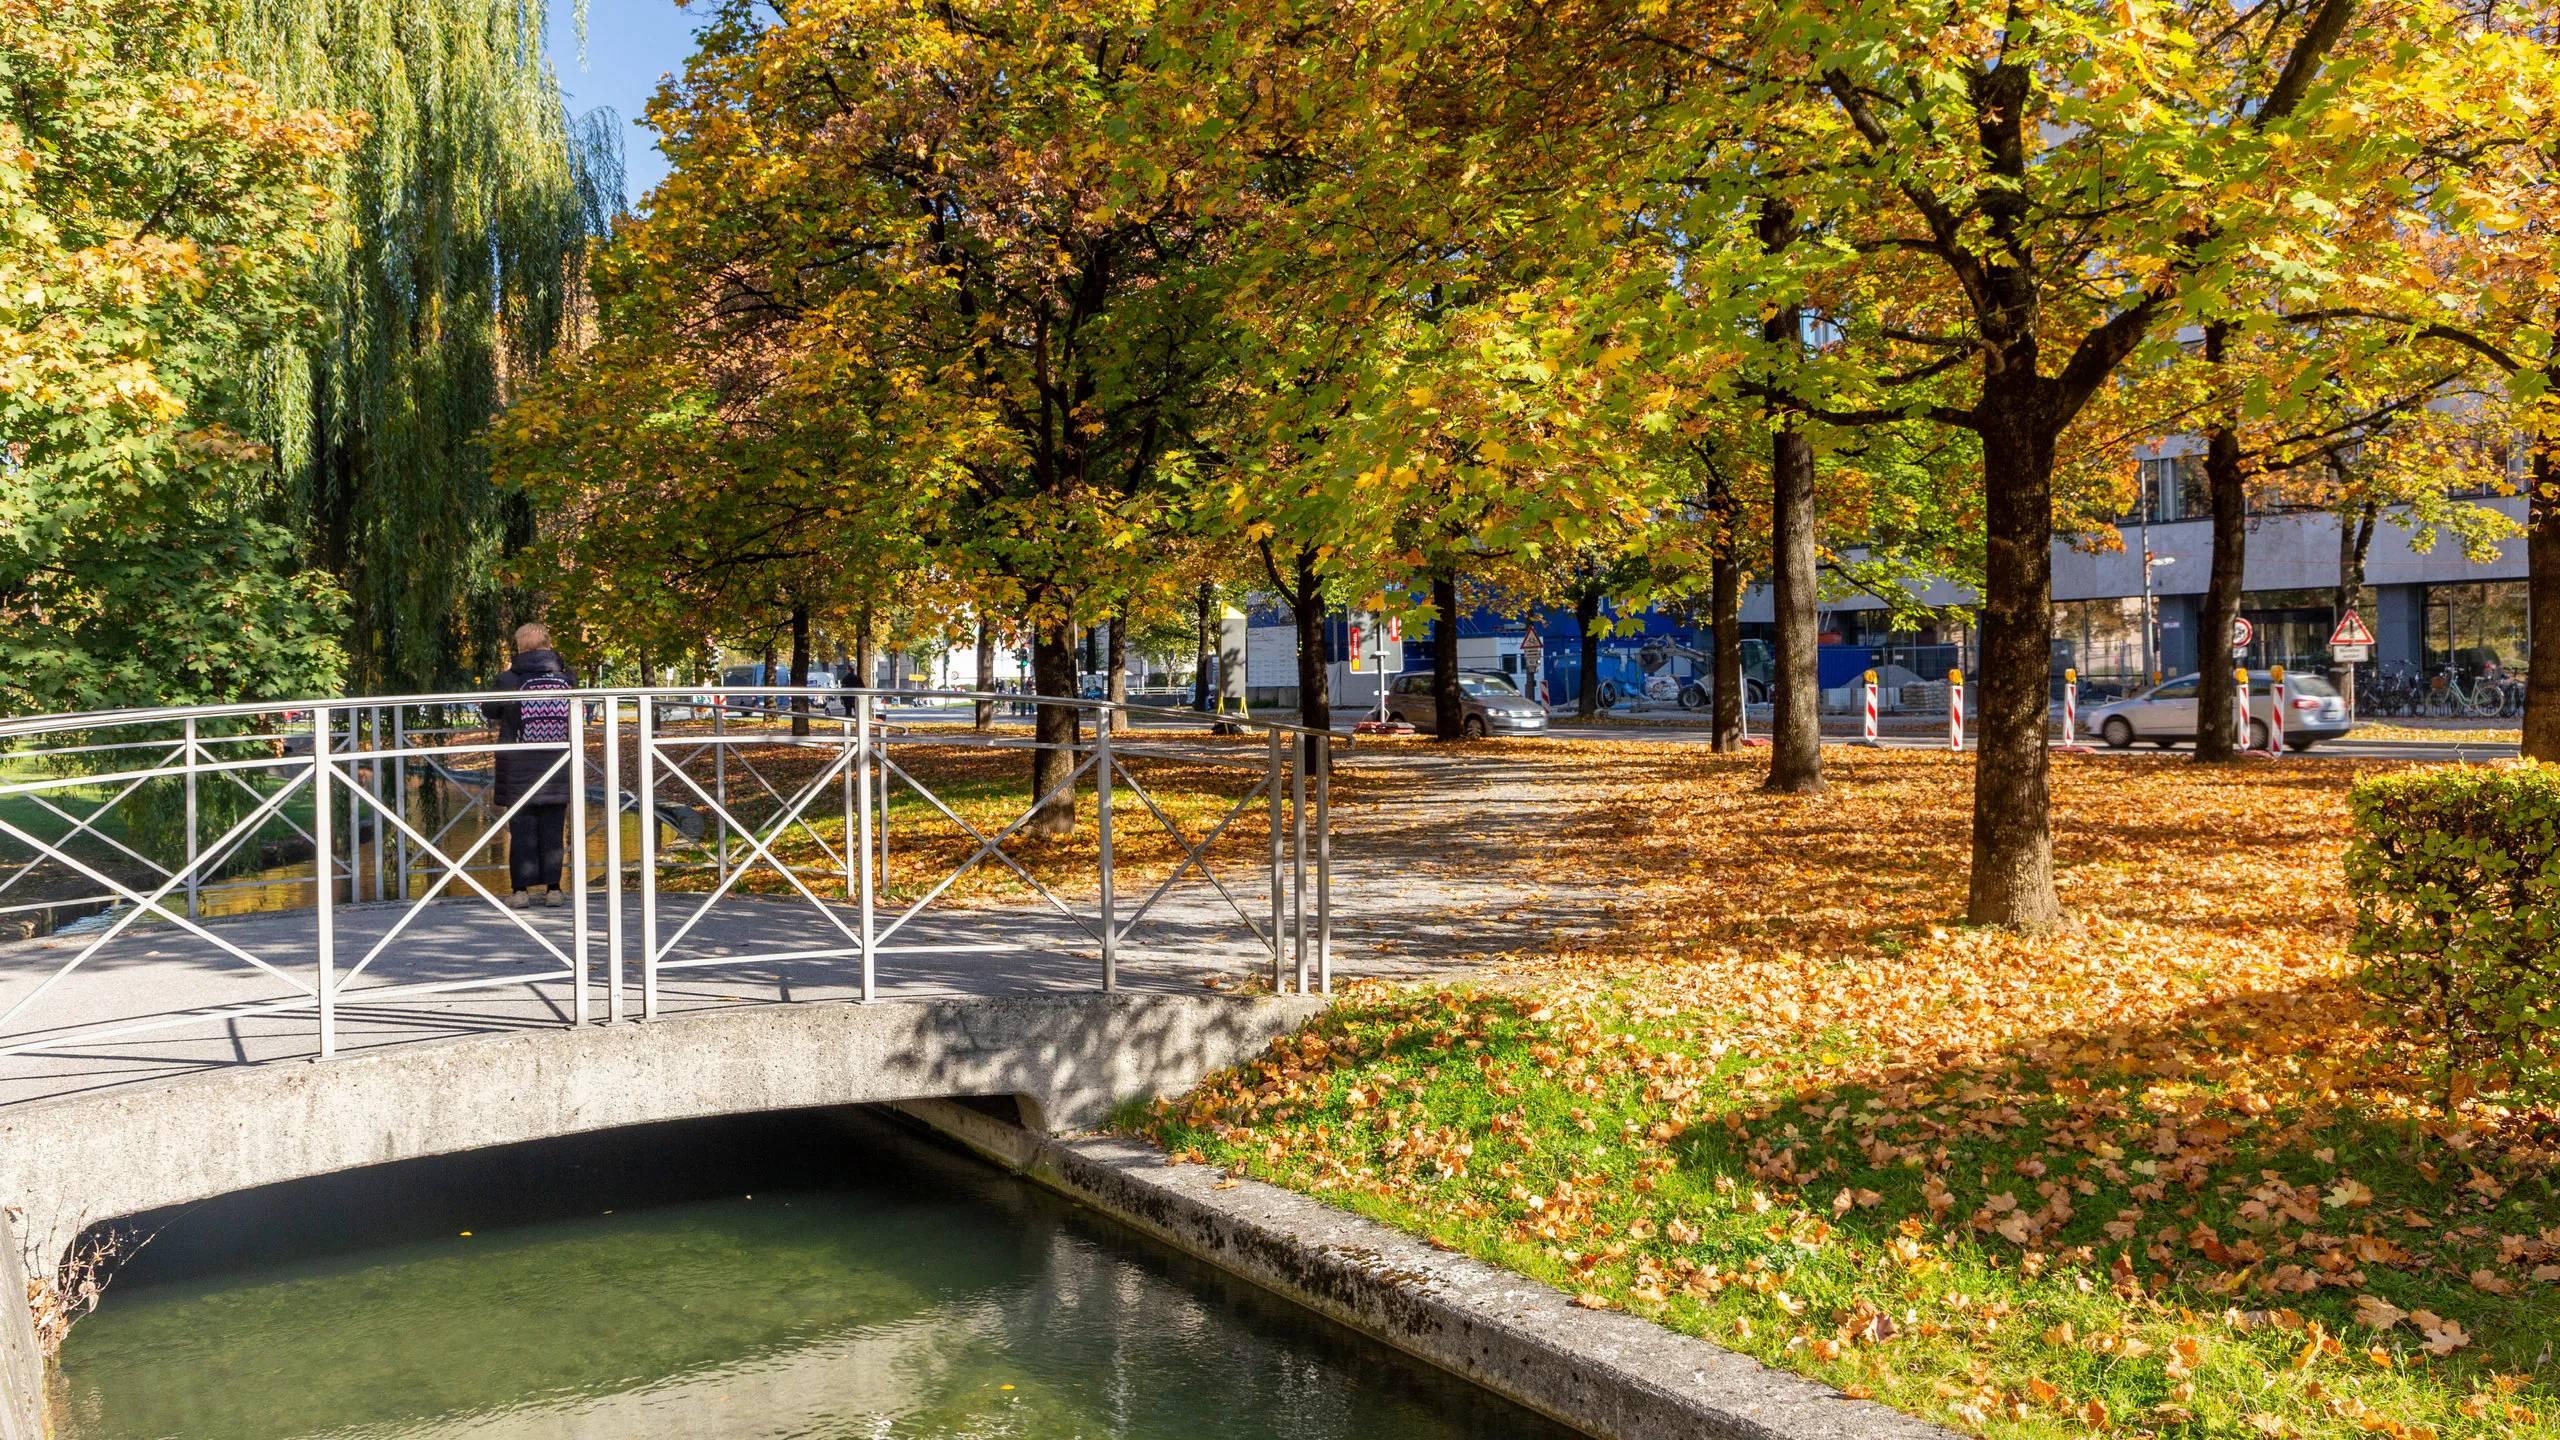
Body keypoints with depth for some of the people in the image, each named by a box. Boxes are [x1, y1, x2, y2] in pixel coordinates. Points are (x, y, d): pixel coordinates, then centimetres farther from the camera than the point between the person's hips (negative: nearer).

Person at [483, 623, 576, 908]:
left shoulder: (509, 680, -9)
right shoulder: (567, 679, -4)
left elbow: (489, 710, 6)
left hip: (518, 771, -2)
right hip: (558, 770, 2)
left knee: (522, 831, 5)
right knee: (553, 831, 8)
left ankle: (521, 890, 4)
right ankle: (553, 888, 8)